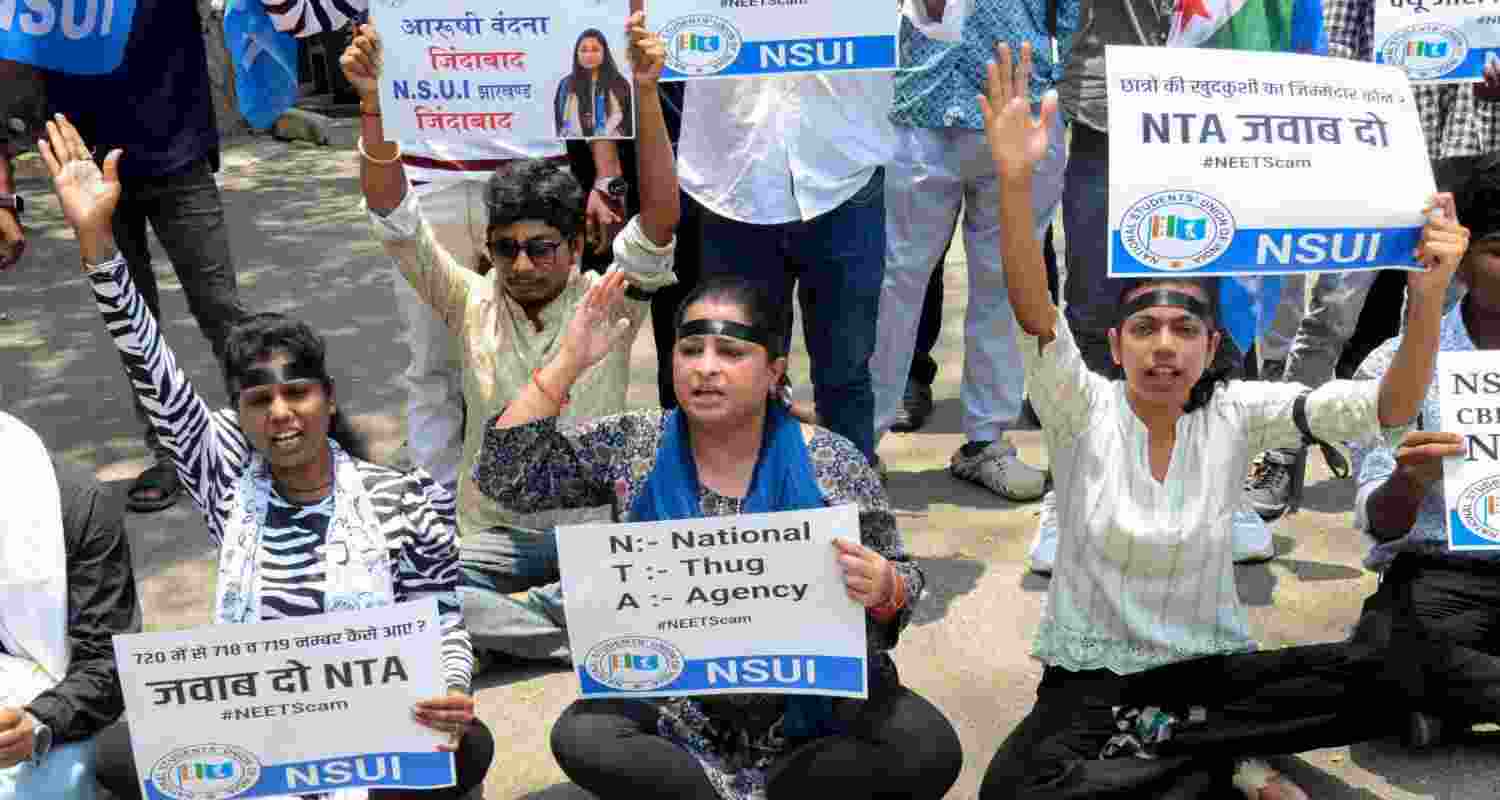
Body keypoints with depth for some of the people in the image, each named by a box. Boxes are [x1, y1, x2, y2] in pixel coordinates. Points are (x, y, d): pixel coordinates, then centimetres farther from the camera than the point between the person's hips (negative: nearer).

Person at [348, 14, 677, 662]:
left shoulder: (608, 302, -5)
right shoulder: (473, 305, 0)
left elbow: (660, 217, -22)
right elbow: (393, 218, -10)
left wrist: (645, 94, -34)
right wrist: (373, 104, -24)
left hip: (597, 534, -1)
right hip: (495, 537, 1)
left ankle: (506, 620, -14)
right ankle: (582, 636, -21)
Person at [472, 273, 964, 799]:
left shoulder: (832, 463, -7)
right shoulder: (631, 447, -1)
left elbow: (897, 584, -2)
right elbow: (505, 478, -6)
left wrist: (883, 590, -27)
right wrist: (570, 360, -12)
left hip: (815, 692, 0)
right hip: (674, 697, 1)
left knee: (928, 751, -23)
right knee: (580, 740, -26)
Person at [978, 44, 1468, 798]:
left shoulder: (1235, 414, -6)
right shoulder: (1083, 410, -10)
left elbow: (1386, 410, -17)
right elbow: (1033, 314, -29)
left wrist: (1426, 297, -34)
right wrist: (1014, 182, -44)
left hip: (1211, 667, 2)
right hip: (1090, 674, -2)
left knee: (1380, 678, -23)